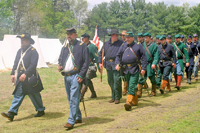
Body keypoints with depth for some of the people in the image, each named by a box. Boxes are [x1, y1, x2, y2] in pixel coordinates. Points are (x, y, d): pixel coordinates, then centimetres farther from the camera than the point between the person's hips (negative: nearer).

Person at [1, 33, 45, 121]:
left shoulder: (33, 51, -10)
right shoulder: (20, 51, 14)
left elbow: (33, 65, -18)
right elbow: (16, 63, 17)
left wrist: (25, 74, -26)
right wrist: (13, 74, 5)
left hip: (30, 79, -6)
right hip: (20, 78, 7)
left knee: (34, 95, 5)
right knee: (17, 95, 2)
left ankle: (41, 110, 23)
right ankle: (11, 113, -1)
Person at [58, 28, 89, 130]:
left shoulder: (82, 46, -2)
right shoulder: (65, 47, 17)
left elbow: (86, 62, -6)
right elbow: (60, 59, 23)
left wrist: (81, 76, -14)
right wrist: (59, 66, -2)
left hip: (76, 76, -7)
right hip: (66, 76, 7)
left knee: (74, 99, -11)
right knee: (70, 99, 13)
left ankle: (71, 121, -10)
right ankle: (78, 117, 27)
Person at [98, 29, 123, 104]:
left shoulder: (121, 43, 2)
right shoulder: (106, 44, 13)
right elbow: (101, 53, 18)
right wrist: (100, 62, 8)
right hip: (108, 65, 4)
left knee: (117, 81, -9)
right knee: (110, 81, 9)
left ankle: (117, 98, 2)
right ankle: (113, 97, 21)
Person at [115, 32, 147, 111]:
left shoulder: (138, 45, 0)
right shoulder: (123, 46, 11)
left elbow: (144, 57, -1)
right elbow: (118, 56, 15)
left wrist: (143, 68, -7)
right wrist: (117, 64, -4)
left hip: (135, 69, -5)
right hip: (126, 69, 5)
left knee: (132, 86, -14)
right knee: (129, 86, 13)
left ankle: (129, 102, -21)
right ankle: (135, 101, 30)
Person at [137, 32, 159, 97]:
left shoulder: (154, 45, -3)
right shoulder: (143, 45, 9)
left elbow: (156, 56, -9)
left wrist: (154, 63, -21)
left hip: (150, 64, -3)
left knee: (152, 78, 7)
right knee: (141, 78, -3)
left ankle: (153, 92, 23)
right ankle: (139, 93, -2)